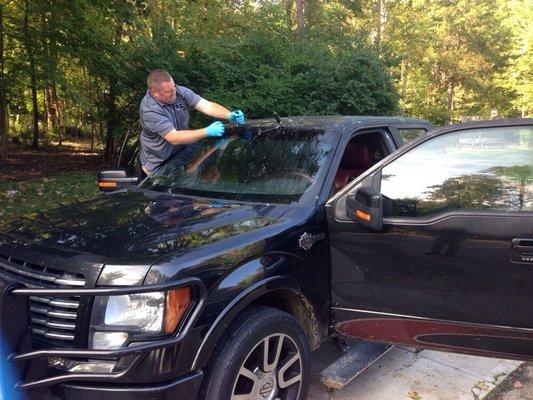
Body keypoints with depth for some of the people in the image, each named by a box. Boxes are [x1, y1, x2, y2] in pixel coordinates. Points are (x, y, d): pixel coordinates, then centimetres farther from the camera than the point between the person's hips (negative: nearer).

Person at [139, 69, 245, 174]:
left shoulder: (180, 91, -10)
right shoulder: (149, 110, -28)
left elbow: (207, 106, -14)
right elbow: (174, 138, -33)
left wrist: (229, 115, -33)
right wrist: (207, 132, -36)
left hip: (182, 153, 6)